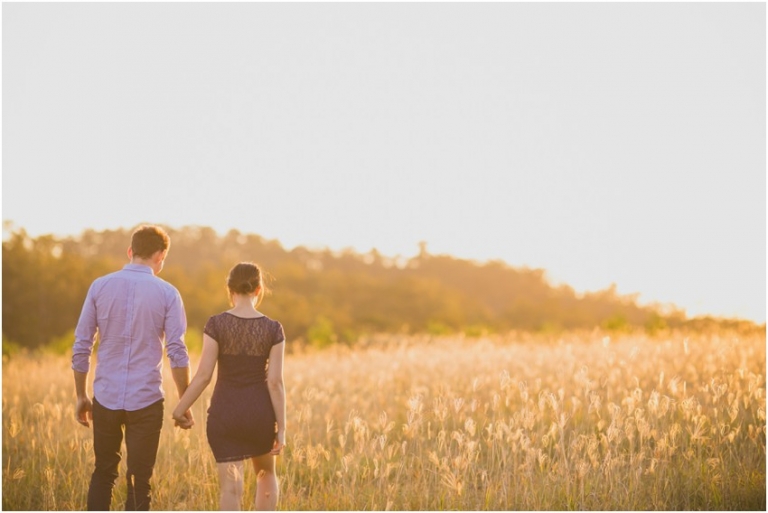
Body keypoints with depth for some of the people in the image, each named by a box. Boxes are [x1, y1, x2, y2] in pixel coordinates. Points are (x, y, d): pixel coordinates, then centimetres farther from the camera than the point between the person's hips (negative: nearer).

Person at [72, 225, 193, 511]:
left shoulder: (100, 286, 1)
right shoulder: (167, 293, -4)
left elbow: (81, 347, 2)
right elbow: (177, 352, -7)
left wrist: (81, 396, 12)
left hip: (105, 398, 2)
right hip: (146, 401, -2)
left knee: (103, 473, 18)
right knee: (139, 481, 6)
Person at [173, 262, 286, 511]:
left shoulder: (216, 324, -9)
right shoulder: (273, 329, -6)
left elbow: (204, 375, -10)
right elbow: (275, 382, -8)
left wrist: (180, 409, 2)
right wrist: (281, 428, -2)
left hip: (224, 413, -1)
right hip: (260, 411, 1)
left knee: (230, 484, 4)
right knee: (266, 473, 25)